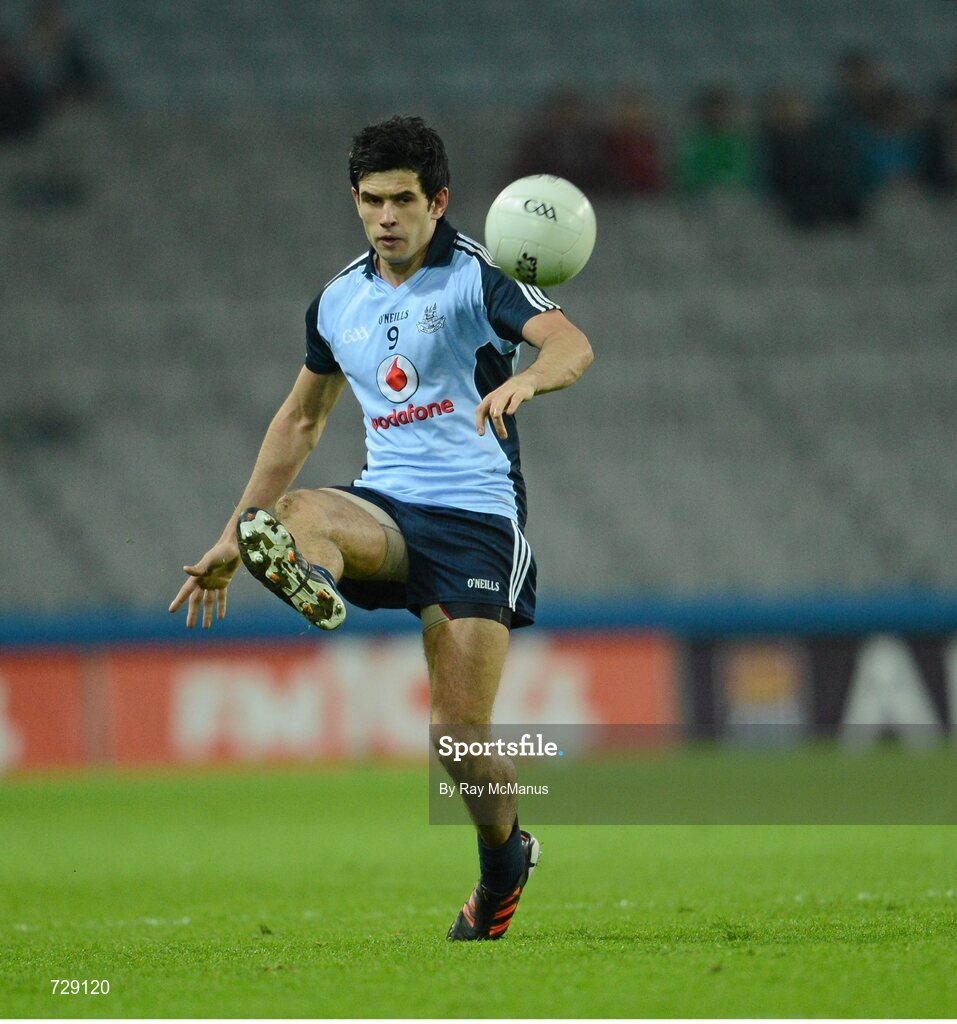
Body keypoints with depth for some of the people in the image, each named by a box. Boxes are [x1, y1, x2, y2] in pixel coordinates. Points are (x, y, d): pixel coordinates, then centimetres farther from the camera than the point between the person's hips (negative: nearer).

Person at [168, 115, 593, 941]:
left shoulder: (477, 278, -4)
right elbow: (301, 420, 27)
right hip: (386, 507, 5)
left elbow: (572, 346, -22)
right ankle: (311, 585, -66)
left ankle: (504, 859, 20)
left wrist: (527, 378, -46)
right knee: (301, 515, -31)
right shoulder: (339, 302, 14)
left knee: (461, 732, -8)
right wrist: (231, 539, 25)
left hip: (477, 516, -5)